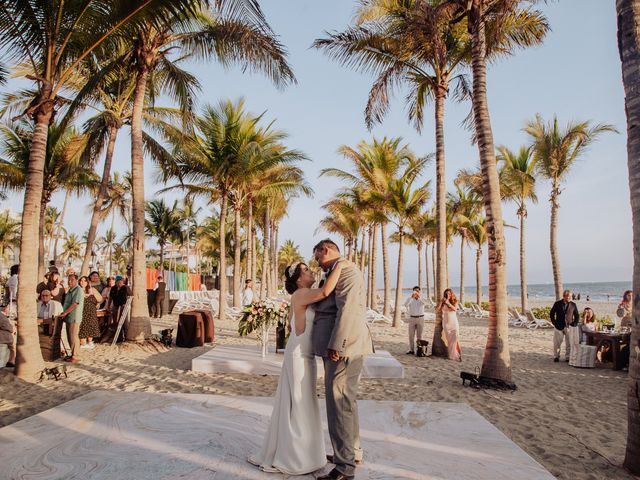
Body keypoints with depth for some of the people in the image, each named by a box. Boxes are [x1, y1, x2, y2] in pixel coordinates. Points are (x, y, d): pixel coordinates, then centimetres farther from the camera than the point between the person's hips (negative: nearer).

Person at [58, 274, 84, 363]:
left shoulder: (78, 290, -13)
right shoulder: (70, 290, 18)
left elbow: (74, 304, -19)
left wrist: (65, 313, -15)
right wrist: (64, 313, 10)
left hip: (74, 317, -10)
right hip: (69, 317, 10)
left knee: (73, 336, -7)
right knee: (69, 336, 12)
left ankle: (75, 356, -2)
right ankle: (73, 354, 20)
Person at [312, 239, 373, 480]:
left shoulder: (345, 270, -12)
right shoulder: (338, 272, 19)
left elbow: (347, 309, -22)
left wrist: (335, 346, -23)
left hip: (343, 348, -10)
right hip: (342, 347, 10)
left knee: (340, 403, -5)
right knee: (345, 401, 20)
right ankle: (352, 451, 35)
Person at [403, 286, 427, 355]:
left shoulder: (421, 300, 2)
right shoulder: (410, 299, 3)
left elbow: (424, 303, -23)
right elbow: (406, 304, -19)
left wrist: (419, 296, -35)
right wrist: (411, 297, -30)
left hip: (420, 318, -1)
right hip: (412, 318, 1)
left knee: (419, 335, 0)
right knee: (411, 335, 2)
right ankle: (411, 350, 8)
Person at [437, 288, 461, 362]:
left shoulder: (455, 301, 1)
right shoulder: (442, 302, 4)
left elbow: (455, 309, -15)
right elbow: (438, 308, -10)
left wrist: (448, 303, -25)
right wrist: (442, 300, -15)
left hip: (454, 323, -1)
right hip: (446, 323, 1)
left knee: (455, 338, -11)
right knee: (449, 339, 1)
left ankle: (458, 354, -6)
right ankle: (451, 355, 5)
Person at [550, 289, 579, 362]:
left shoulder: (573, 305, 2)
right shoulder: (557, 304, -1)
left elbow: (577, 316, 9)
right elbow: (551, 314, 5)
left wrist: (574, 324, -2)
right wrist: (555, 323, -1)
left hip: (569, 327, 1)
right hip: (559, 327, -1)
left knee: (569, 344, 5)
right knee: (557, 343, 4)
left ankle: (567, 357, 17)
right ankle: (556, 356, 16)